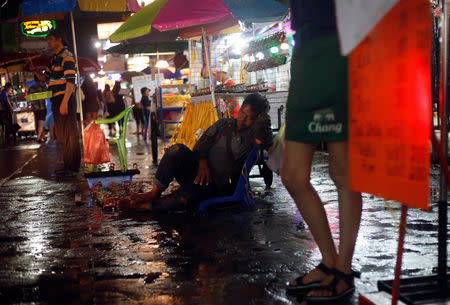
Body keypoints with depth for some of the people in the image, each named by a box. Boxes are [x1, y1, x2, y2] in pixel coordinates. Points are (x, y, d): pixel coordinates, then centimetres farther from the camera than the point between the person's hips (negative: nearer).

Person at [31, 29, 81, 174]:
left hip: (66, 99, -10)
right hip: (56, 100, 10)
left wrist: (64, 102, -24)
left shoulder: (67, 56, -9)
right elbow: (44, 77, 25)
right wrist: (35, 70, 4)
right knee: (61, 135, 12)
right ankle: (67, 165, 20)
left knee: (70, 134, -6)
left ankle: (73, 167, -1)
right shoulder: (55, 58, 19)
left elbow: (71, 81, -18)